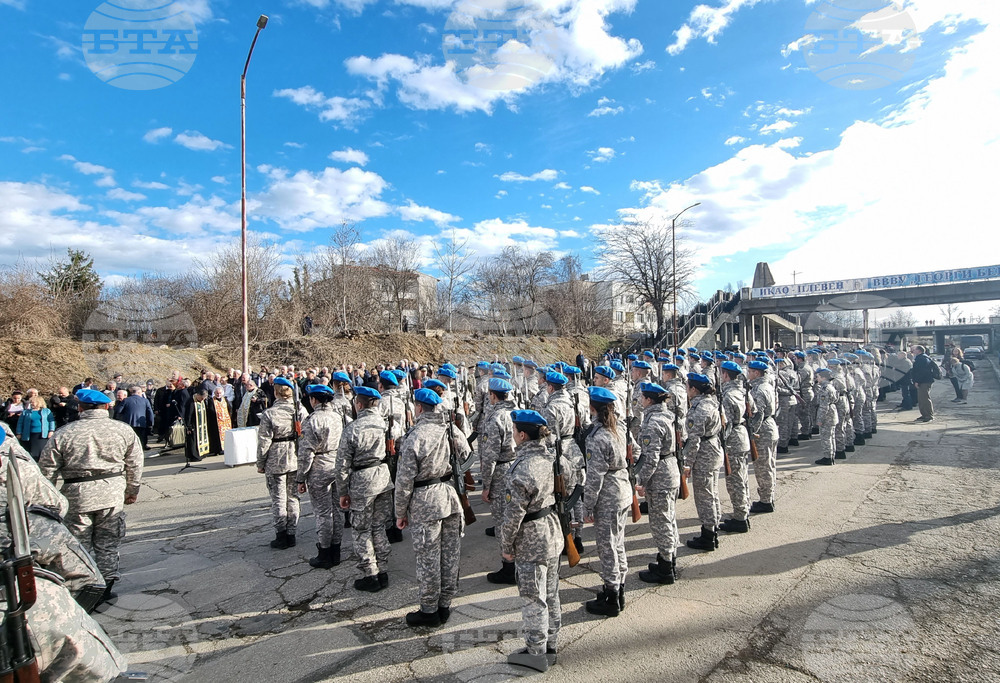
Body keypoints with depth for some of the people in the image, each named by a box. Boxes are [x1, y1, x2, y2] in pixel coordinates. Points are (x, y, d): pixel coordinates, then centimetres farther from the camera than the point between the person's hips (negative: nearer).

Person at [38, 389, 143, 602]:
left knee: (79, 545, 14)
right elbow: (135, 465, 5)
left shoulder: (63, 434, -5)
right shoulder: (124, 430, -1)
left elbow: (47, 470, 0)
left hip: (77, 495, -1)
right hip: (112, 494, 1)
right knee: (108, 544, 14)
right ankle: (105, 587, 20)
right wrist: (132, 490, 18)